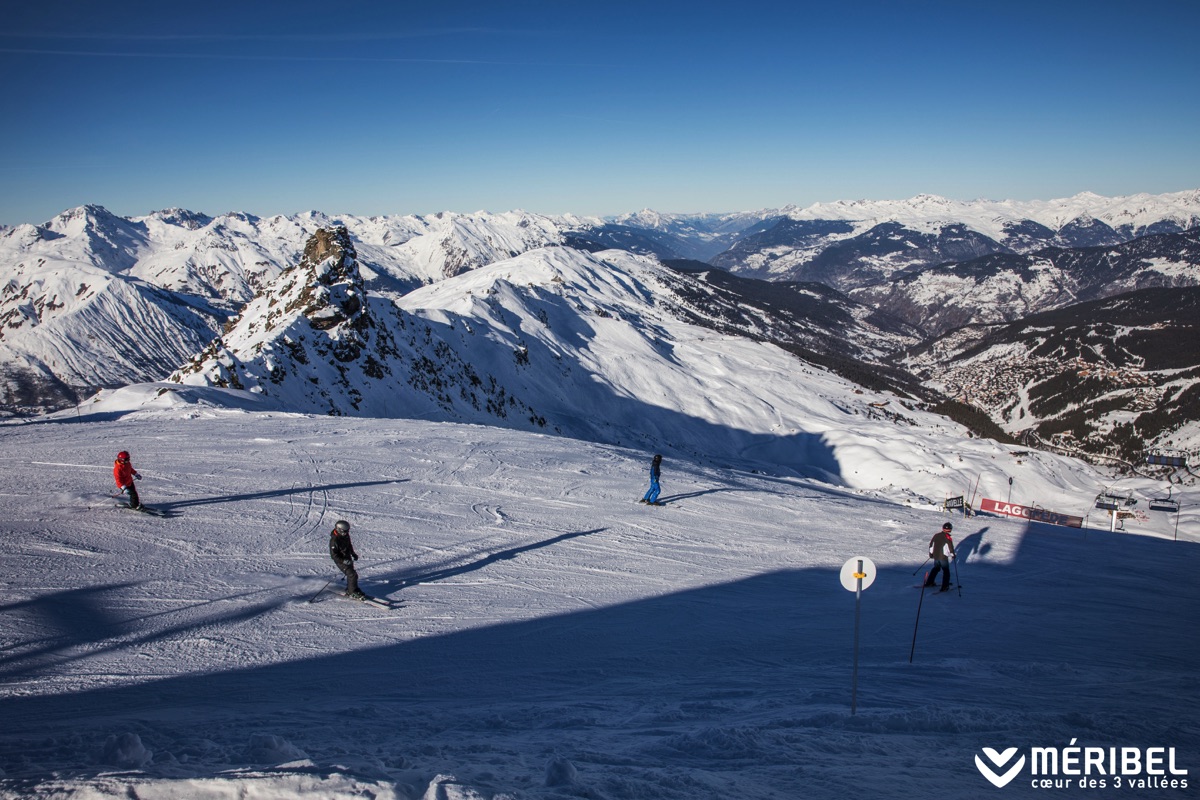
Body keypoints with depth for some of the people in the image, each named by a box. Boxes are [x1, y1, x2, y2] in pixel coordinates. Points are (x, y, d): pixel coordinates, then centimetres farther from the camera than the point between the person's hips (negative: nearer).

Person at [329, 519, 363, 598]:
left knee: (351, 574, 15)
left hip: (348, 559, 8)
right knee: (352, 575, -14)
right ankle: (353, 593, -2)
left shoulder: (346, 536, -2)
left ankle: (349, 590, 32)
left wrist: (353, 554, 12)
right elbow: (333, 555, -24)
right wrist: (343, 561, -32)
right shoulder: (334, 540, -26)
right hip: (341, 561, -8)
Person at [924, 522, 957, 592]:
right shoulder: (948, 537, -15)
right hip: (943, 557, -6)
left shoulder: (936, 535, 4)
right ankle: (944, 587, 0)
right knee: (946, 571, 5)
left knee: (936, 568, 25)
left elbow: (931, 543, 11)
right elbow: (950, 547, -14)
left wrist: (931, 553, 23)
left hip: (935, 556, 6)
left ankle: (929, 582, 28)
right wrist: (953, 554, 4)